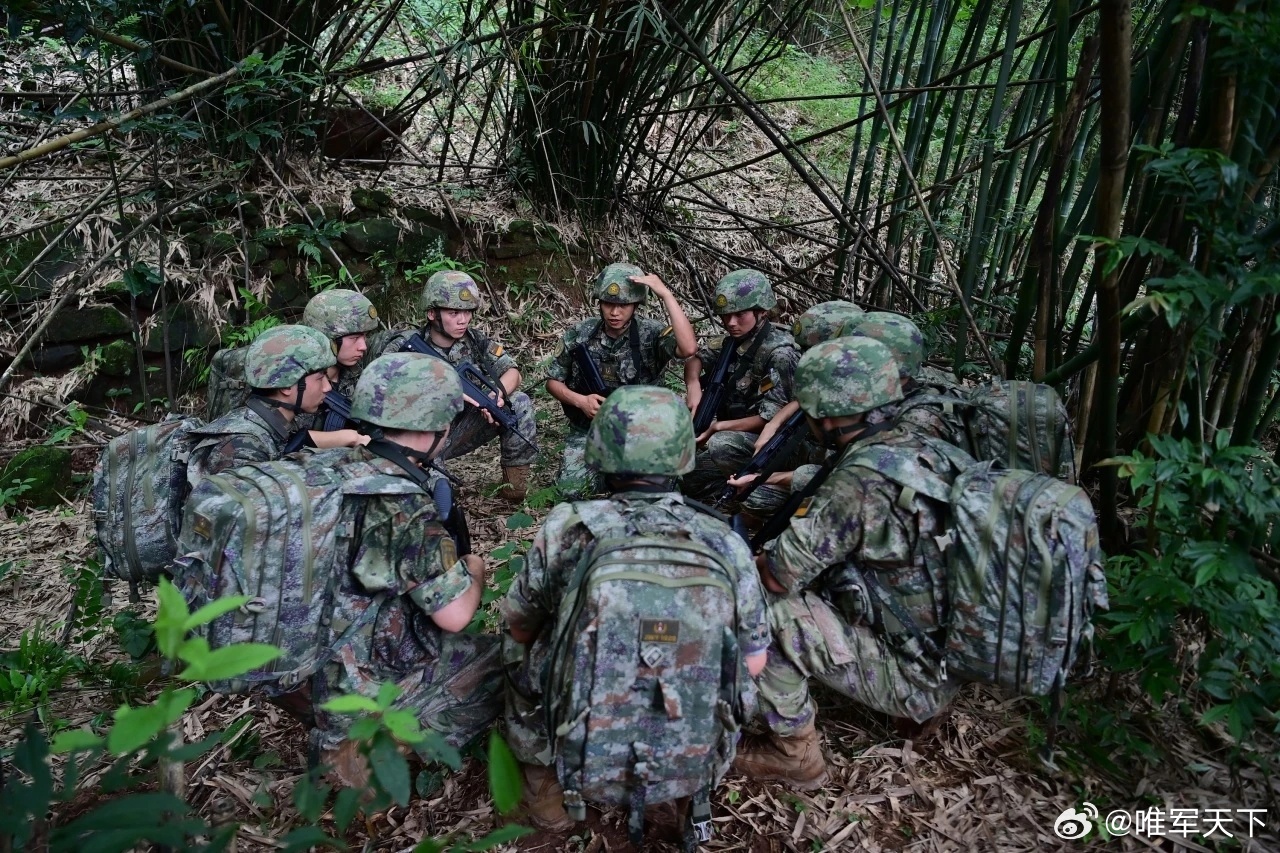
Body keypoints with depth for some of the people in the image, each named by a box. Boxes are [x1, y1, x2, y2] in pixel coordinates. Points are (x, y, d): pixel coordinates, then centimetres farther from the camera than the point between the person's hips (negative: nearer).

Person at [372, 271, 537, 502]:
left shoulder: (474, 340, -4)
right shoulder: (404, 347, -17)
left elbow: (512, 372, -4)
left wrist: (498, 394, -28)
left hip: (459, 430, 5)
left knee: (519, 402, -11)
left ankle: (515, 482, -2)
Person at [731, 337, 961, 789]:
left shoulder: (858, 481, -27)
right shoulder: (918, 449, 0)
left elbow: (779, 574, -20)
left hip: (912, 677, -9)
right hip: (952, 660, 9)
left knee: (760, 608, -15)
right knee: (822, 573, 20)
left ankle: (794, 752, 3)